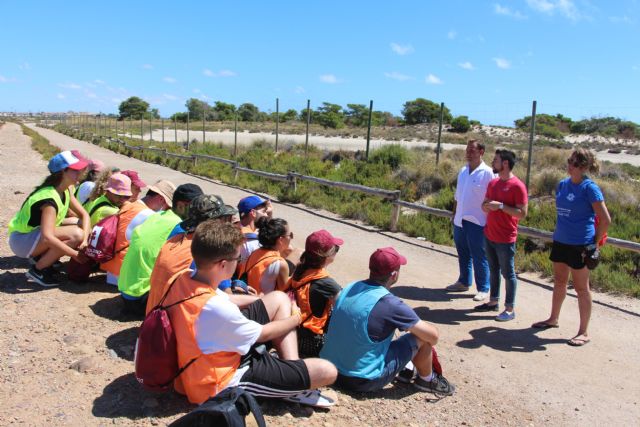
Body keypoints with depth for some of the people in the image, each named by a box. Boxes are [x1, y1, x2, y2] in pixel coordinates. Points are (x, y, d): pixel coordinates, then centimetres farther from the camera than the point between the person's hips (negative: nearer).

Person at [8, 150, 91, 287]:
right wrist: (76, 254, -34)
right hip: (21, 240, -9)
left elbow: (84, 215, -2)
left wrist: (85, 240, -18)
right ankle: (38, 270, -11)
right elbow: (47, 237, -38)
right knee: (76, 234, -28)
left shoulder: (66, 190, -1)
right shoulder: (49, 199, -28)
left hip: (34, 234, 9)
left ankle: (41, 258, 6)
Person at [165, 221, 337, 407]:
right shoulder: (215, 308, -36)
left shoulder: (184, 277, -11)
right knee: (327, 371, -15)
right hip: (225, 379, -9)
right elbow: (264, 333, -17)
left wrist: (263, 300, 18)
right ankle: (293, 387, 16)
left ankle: (293, 375, 10)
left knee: (279, 298, 12)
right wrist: (295, 318, 2)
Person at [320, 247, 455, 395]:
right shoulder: (390, 304, -22)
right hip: (362, 381, -7)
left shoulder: (349, 288, -1)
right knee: (423, 337, 1)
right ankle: (426, 380, 25)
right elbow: (433, 335, -12)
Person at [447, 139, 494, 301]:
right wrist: (454, 214, 16)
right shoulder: (463, 171, 9)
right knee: (463, 254, 18)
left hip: (477, 222, -7)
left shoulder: (487, 173, -11)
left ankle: (483, 289, 13)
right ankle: (464, 282, 32)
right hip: (460, 221, 7)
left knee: (479, 258, 2)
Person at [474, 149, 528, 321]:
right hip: (489, 235, 7)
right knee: (493, 270, 16)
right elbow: (484, 204, 18)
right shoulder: (493, 183, 10)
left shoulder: (517, 186, -13)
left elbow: (522, 213, -15)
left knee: (508, 273, 2)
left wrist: (501, 206, -22)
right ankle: (493, 302, 28)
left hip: (505, 239, -7)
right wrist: (486, 206, -5)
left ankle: (510, 309, 10)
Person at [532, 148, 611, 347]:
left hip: (580, 246, -6)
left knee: (581, 287, 3)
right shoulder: (562, 184, 5)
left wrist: (594, 243, -6)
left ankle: (584, 332, 14)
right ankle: (553, 319, 35)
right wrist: (561, 231, 16)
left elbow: (605, 220, -11)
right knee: (559, 282, 19)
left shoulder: (590, 188, -13)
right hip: (560, 241, 6)